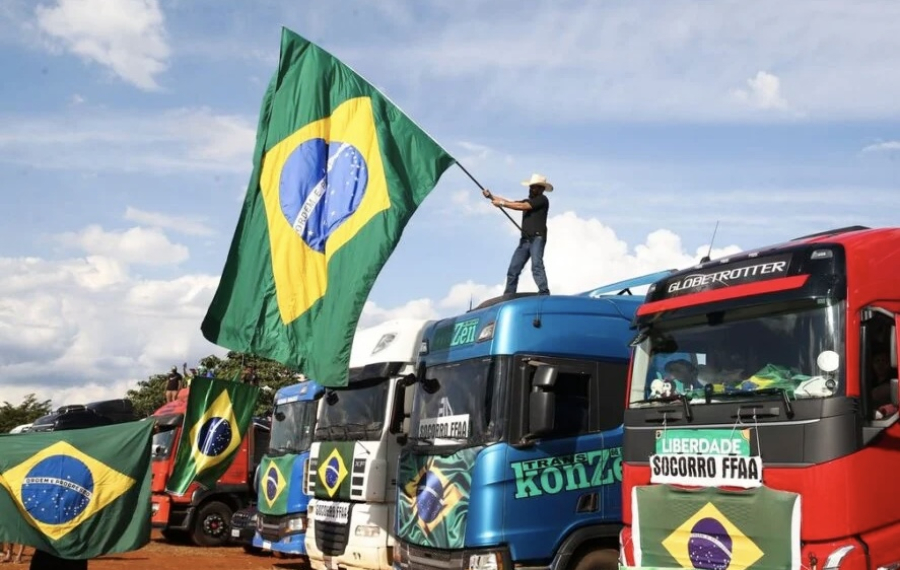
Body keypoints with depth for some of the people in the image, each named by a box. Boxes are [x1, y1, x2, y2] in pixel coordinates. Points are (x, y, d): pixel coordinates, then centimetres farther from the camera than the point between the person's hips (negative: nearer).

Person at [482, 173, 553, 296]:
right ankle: (508, 296, 11)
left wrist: (502, 203, -8)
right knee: (513, 269, 5)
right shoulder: (528, 201, 23)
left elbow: (522, 206, -12)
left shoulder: (542, 200, -2)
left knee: (536, 266, -23)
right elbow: (510, 202, 14)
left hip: (537, 238, -8)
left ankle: (544, 294, -30)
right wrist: (491, 196, 2)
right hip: (525, 240, 8)